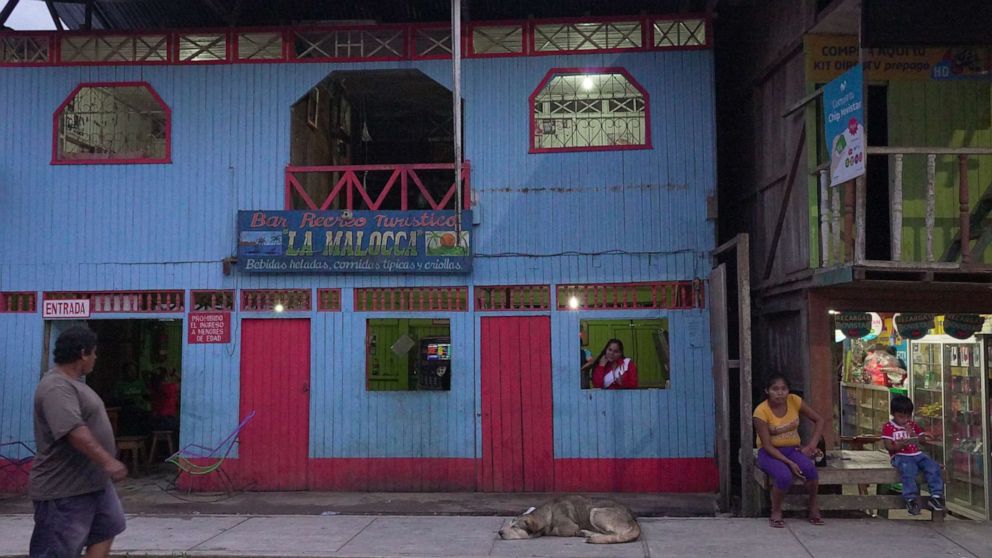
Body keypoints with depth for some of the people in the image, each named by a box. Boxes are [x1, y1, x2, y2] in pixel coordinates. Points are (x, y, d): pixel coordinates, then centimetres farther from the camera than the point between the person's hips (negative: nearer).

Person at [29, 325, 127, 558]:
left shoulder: (72, 382, 12)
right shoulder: (56, 387, -22)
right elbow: (74, 431, -33)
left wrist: (105, 463, 28)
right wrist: (108, 461, -37)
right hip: (64, 489, -11)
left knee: (107, 528, 19)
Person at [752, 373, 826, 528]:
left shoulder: (794, 401, -6)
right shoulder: (761, 411, -17)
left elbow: (819, 420, 4)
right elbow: (767, 445, -18)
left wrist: (811, 446, -8)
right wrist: (789, 463, -27)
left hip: (793, 449, 3)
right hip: (770, 452, -3)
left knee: (809, 468, -29)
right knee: (784, 476, -34)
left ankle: (814, 507, -4)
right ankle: (776, 512, -8)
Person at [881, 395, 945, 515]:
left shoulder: (913, 425, 17)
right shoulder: (888, 427, 3)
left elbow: (922, 440, 10)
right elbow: (888, 446, -7)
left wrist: (912, 433, -6)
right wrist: (901, 444, -25)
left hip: (917, 454, 5)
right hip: (900, 456, -5)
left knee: (933, 466, -21)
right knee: (908, 469, -36)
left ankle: (936, 495, -19)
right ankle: (911, 499, -35)